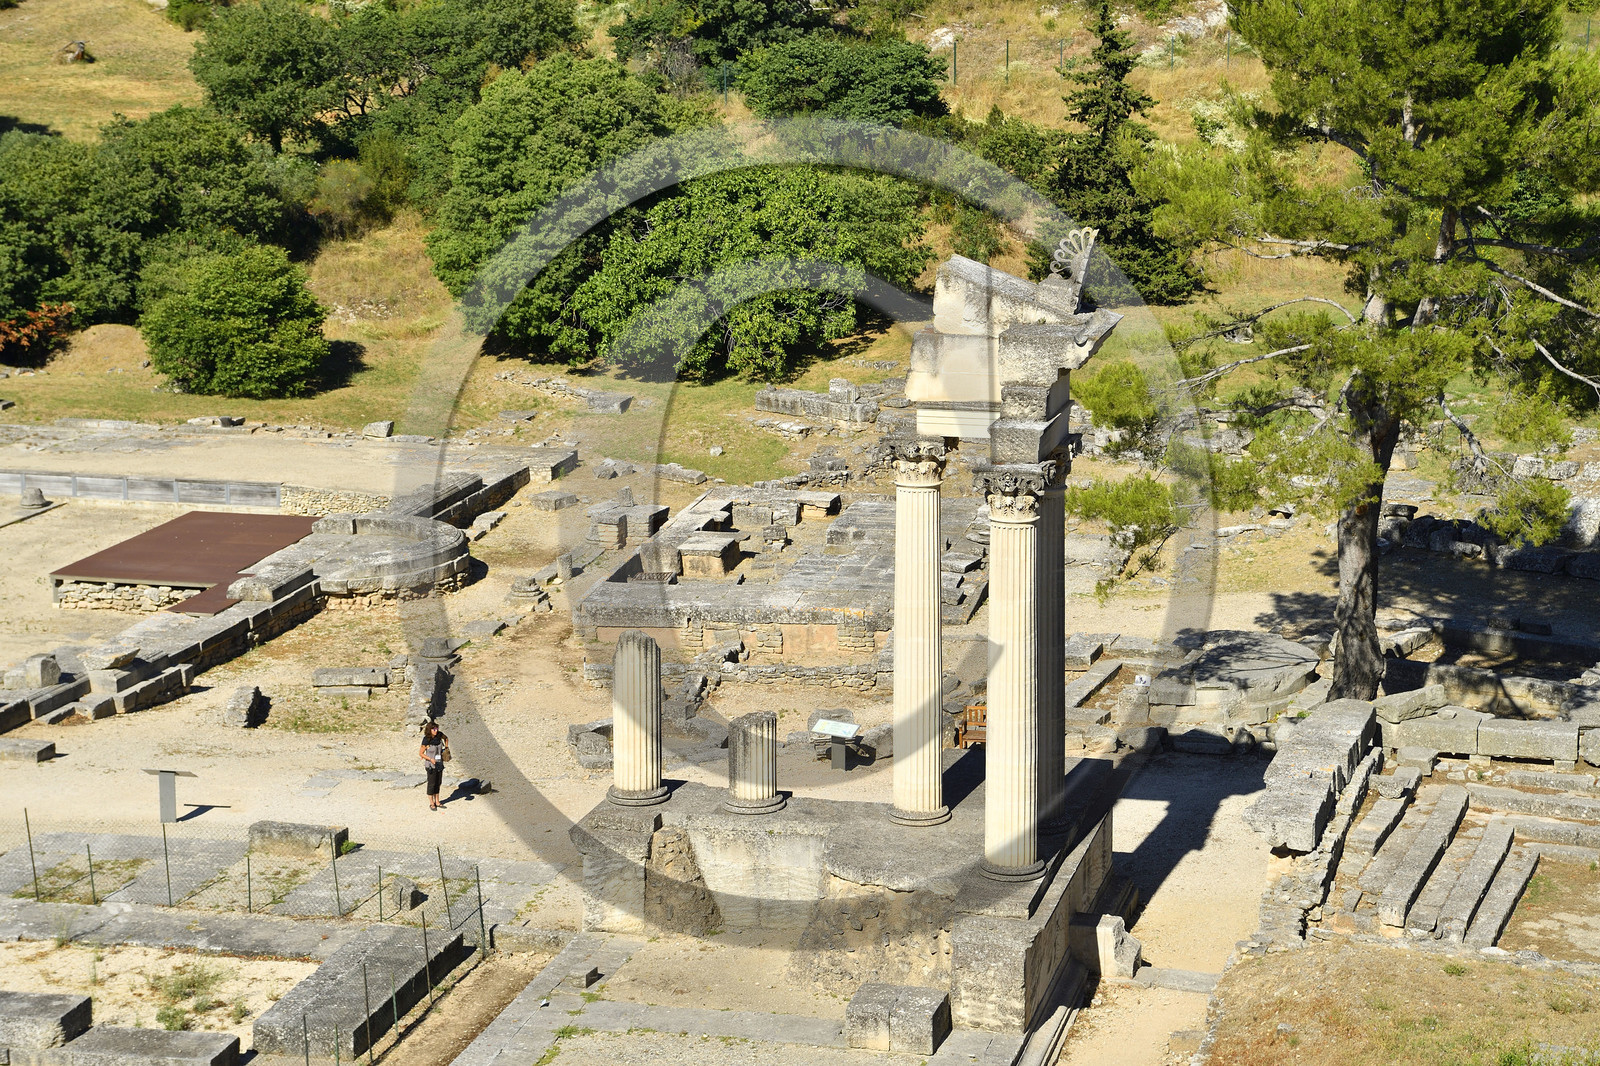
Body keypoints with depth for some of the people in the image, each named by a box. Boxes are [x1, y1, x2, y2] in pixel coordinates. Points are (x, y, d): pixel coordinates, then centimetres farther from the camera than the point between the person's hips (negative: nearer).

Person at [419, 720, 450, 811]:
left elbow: (446, 738, 16)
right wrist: (430, 759, -25)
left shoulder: (439, 735, -7)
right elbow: (421, 753, -13)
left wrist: (446, 748, 7)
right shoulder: (426, 740, -21)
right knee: (431, 784, 3)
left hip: (439, 763, 5)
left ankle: (437, 802, 26)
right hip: (431, 765, -5)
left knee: (438, 783, 14)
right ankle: (431, 803, 15)